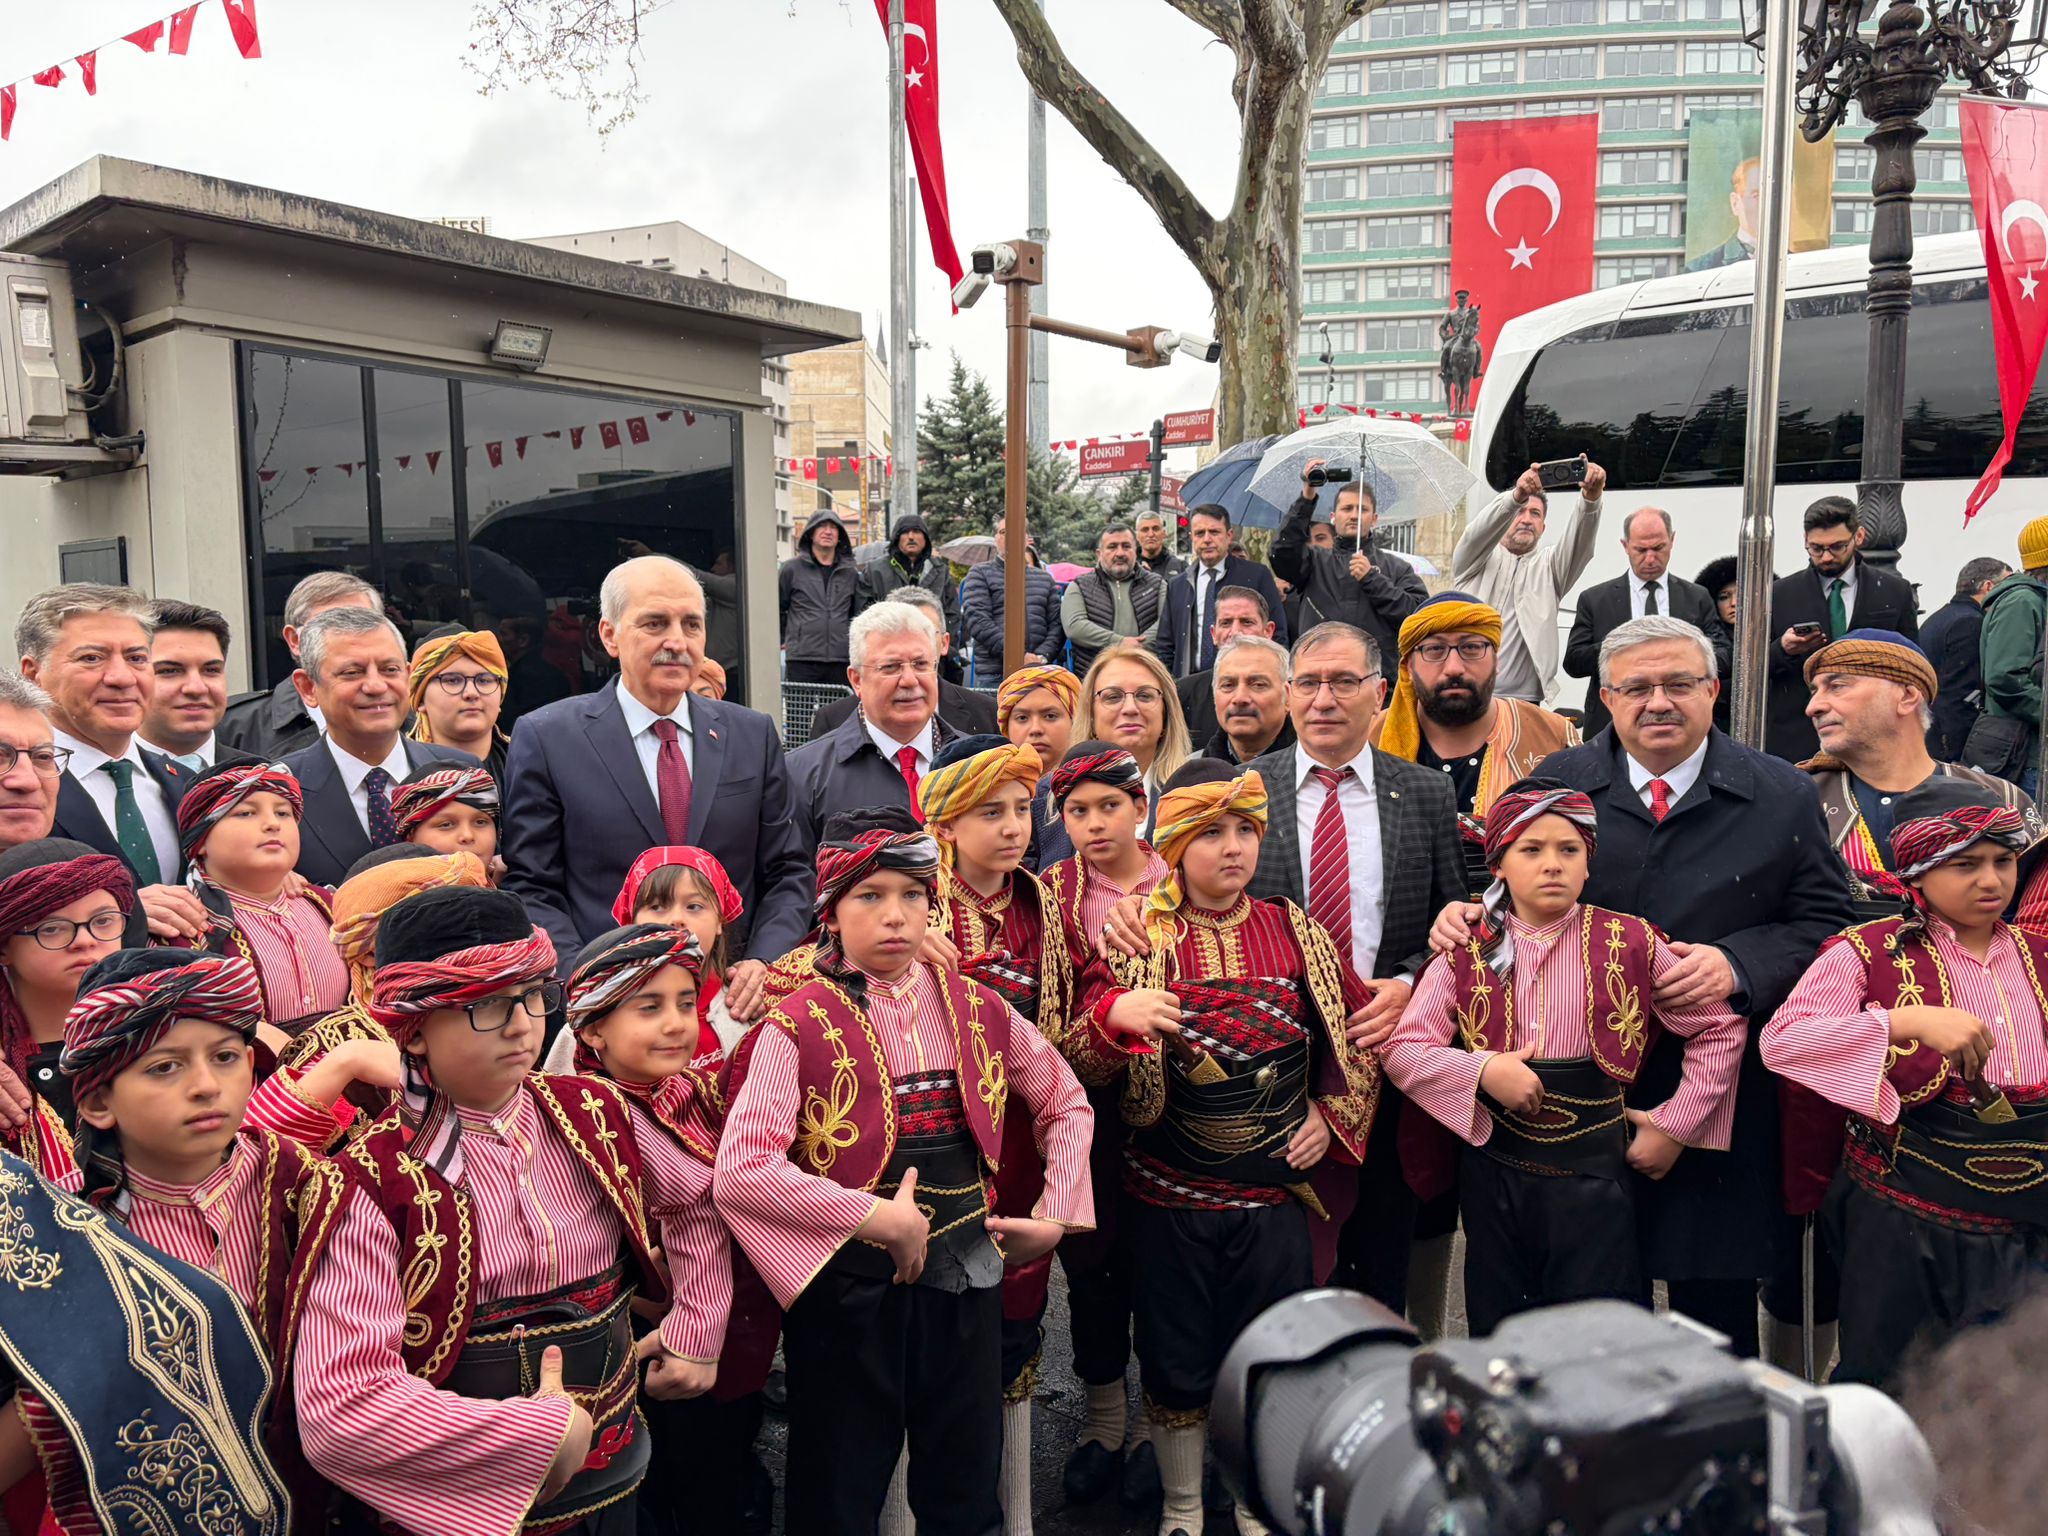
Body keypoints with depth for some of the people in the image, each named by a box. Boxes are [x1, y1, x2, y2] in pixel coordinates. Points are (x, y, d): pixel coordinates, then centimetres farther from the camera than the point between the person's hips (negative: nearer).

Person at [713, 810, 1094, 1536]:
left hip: (964, 1281, 4)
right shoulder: (800, 1025, -13)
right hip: (848, 1288, -4)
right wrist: (879, 1217, -23)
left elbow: (1067, 1105, 14)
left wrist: (1056, 1214, 4)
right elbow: (739, 1172, -24)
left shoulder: (975, 1009, 1)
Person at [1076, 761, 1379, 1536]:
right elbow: (1084, 1056, -9)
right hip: (1168, 1191, -1)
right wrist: (1114, 1014, -29)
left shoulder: (1296, 932, -1)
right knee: (1175, 1356, 12)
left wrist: (1333, 1113, 0)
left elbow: (1354, 1035, 11)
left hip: (1276, 1188, 1)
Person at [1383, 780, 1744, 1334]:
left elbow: (1720, 1029, 3)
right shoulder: (1468, 951, 0)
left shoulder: (1631, 943, -2)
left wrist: (1675, 1126, -1)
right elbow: (1400, 1050, -4)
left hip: (1593, 1169, -1)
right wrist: (1481, 1070, -19)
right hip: (1493, 1169, 1)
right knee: (1498, 1334, 13)